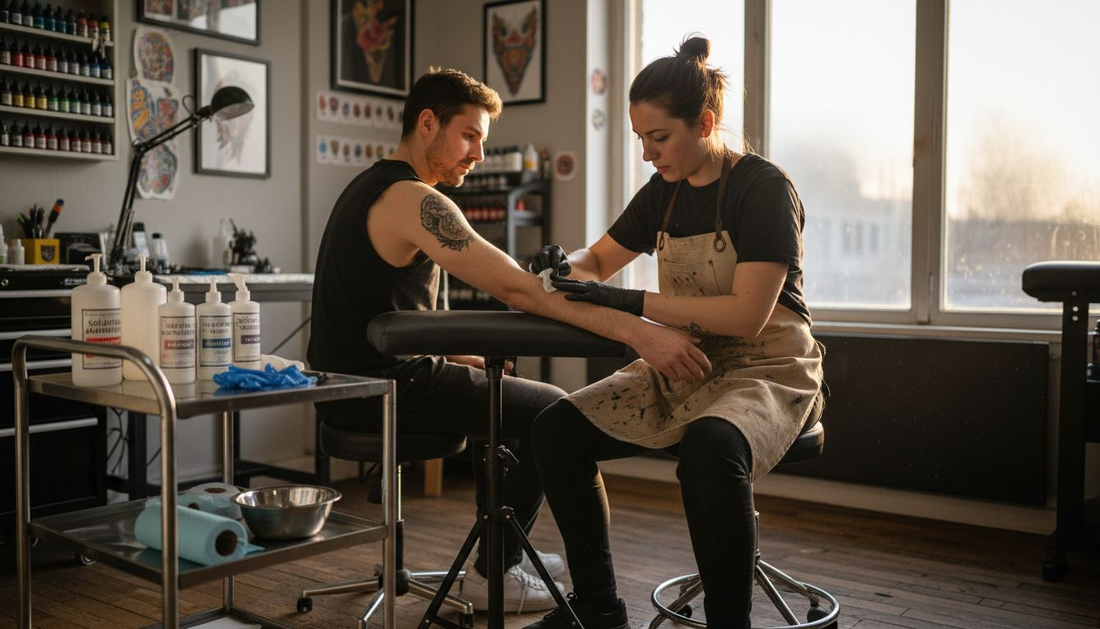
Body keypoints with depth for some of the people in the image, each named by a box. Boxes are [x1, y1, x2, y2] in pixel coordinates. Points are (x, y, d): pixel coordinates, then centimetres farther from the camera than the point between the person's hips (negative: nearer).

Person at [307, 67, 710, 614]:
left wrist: (469, 356, 10)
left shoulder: (369, 188, 13)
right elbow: (515, 288, -29)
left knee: (499, 392, 27)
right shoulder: (411, 199, -19)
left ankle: (504, 551, 36)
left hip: (352, 380, 10)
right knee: (551, 411, 3)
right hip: (383, 392, -10)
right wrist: (633, 331, -31)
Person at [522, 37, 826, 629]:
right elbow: (599, 258, 21)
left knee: (708, 449, -40)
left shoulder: (764, 189, -13)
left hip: (765, 372, -7)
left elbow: (747, 316, -22)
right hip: (682, 369, 7)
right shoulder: (663, 193, 8)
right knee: (556, 429, -11)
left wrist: (634, 302, -24)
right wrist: (564, 264, -4)